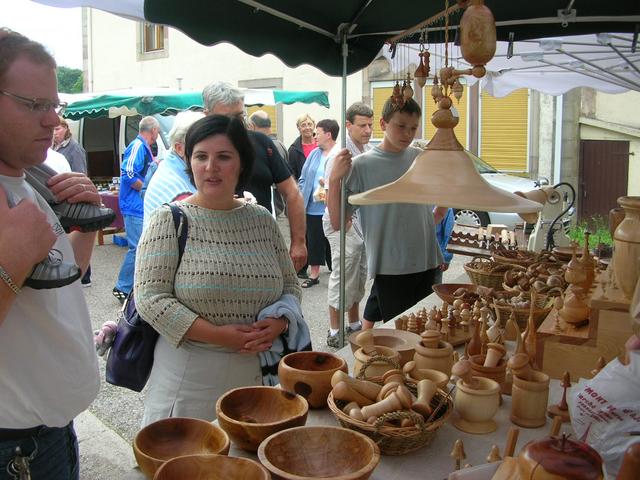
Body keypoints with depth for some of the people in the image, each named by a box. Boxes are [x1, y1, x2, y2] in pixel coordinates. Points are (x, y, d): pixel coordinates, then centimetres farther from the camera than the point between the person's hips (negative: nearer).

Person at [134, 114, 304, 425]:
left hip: (257, 375, 4)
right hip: (189, 378, -3)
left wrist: (278, 323, -9)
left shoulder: (262, 220, 6)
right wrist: (217, 335, -18)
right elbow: (150, 298, -12)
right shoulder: (169, 220, -6)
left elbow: (290, 286, 12)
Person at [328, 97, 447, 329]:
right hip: (390, 267, -5)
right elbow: (337, 223, -12)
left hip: (427, 262, 5)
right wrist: (334, 180, -23)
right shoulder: (361, 165, -9)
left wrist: (438, 215, 10)